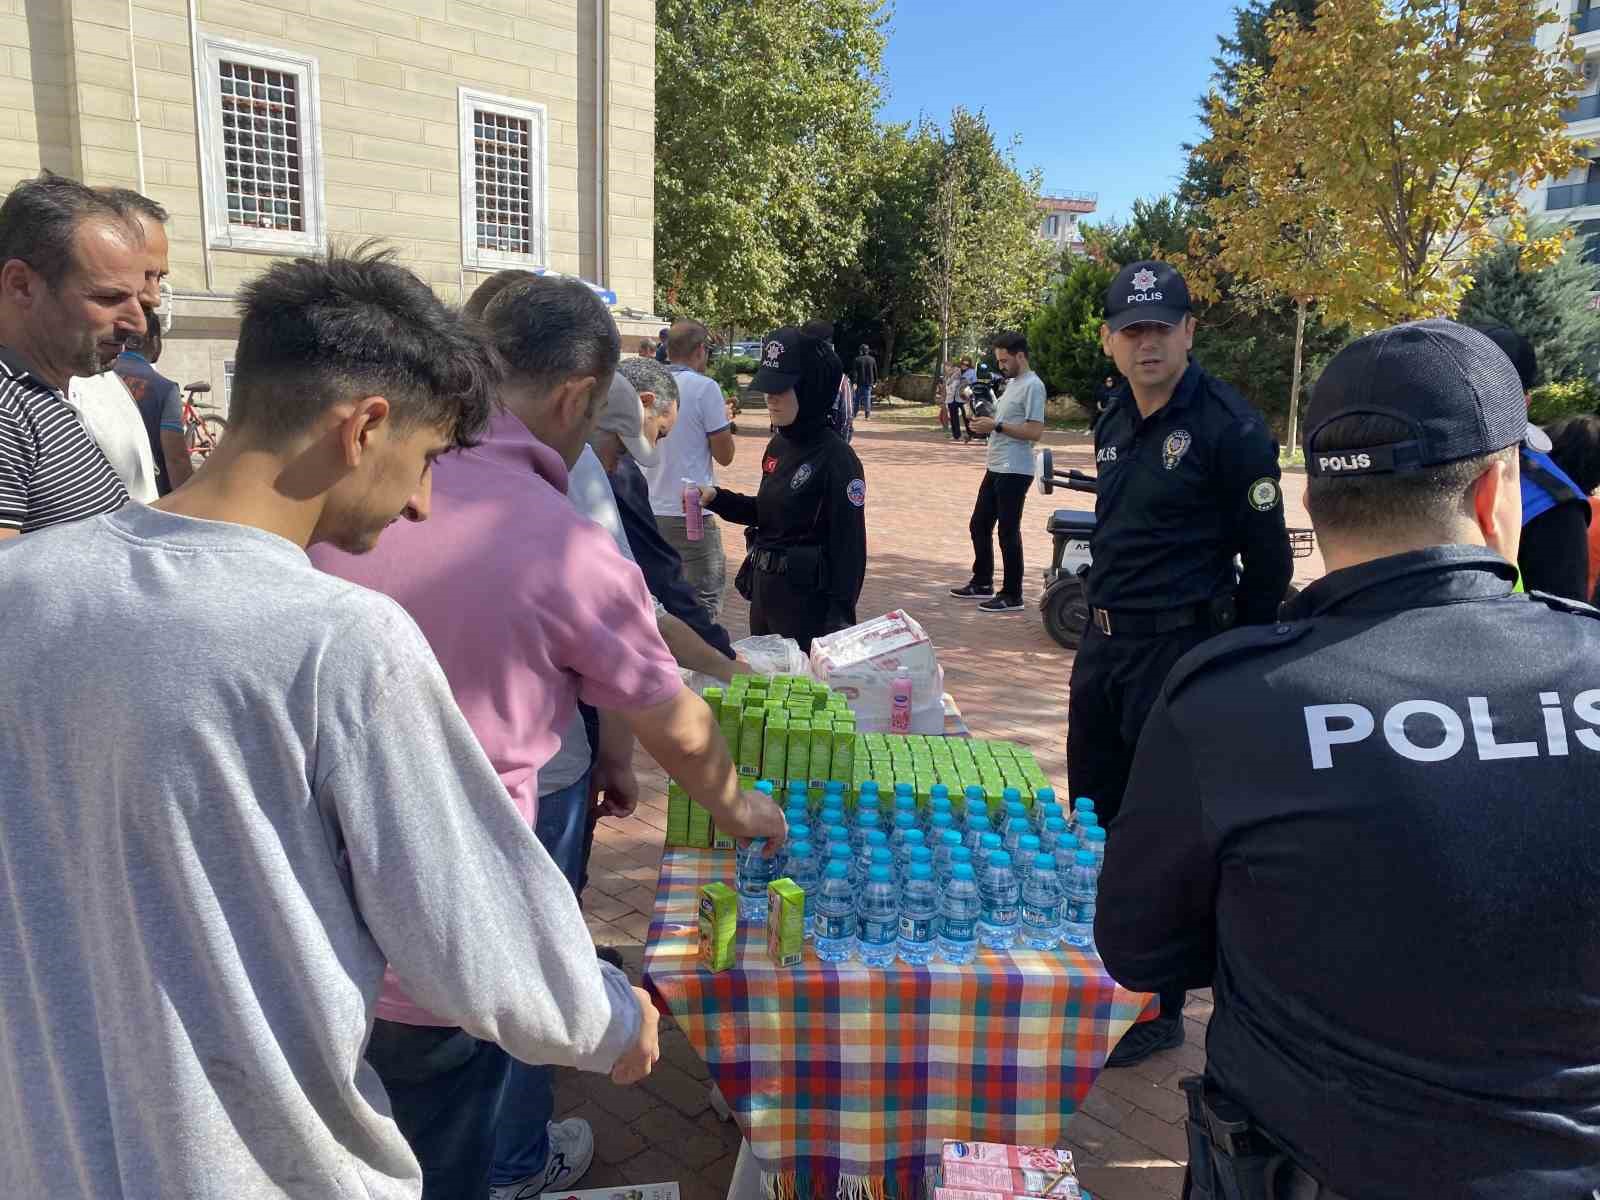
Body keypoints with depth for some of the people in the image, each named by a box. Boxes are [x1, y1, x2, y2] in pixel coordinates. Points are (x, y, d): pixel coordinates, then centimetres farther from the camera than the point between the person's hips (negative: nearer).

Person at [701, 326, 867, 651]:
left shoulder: (837, 459, -17)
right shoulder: (778, 447, 5)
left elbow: (849, 546, -17)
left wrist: (839, 620, -17)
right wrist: (716, 498, 2)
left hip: (806, 599, -8)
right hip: (764, 589, 8)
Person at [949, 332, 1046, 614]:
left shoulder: (1032, 385, -14)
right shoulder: (1012, 382, 16)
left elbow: (1035, 432, -21)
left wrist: (995, 426, -20)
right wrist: (985, 425, 7)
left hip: (1015, 472, -10)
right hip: (995, 468, 10)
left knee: (1008, 532, -4)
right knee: (979, 525, 15)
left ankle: (1012, 595, 5)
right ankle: (982, 583, 28)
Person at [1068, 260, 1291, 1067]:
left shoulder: (1229, 427, -14)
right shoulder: (1115, 422, 9)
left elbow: (1268, 563, -10)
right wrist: (1102, 622, 15)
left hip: (1178, 652, -8)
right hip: (1103, 645, 8)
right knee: (1093, 819, 18)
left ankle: (1158, 1010, 20)